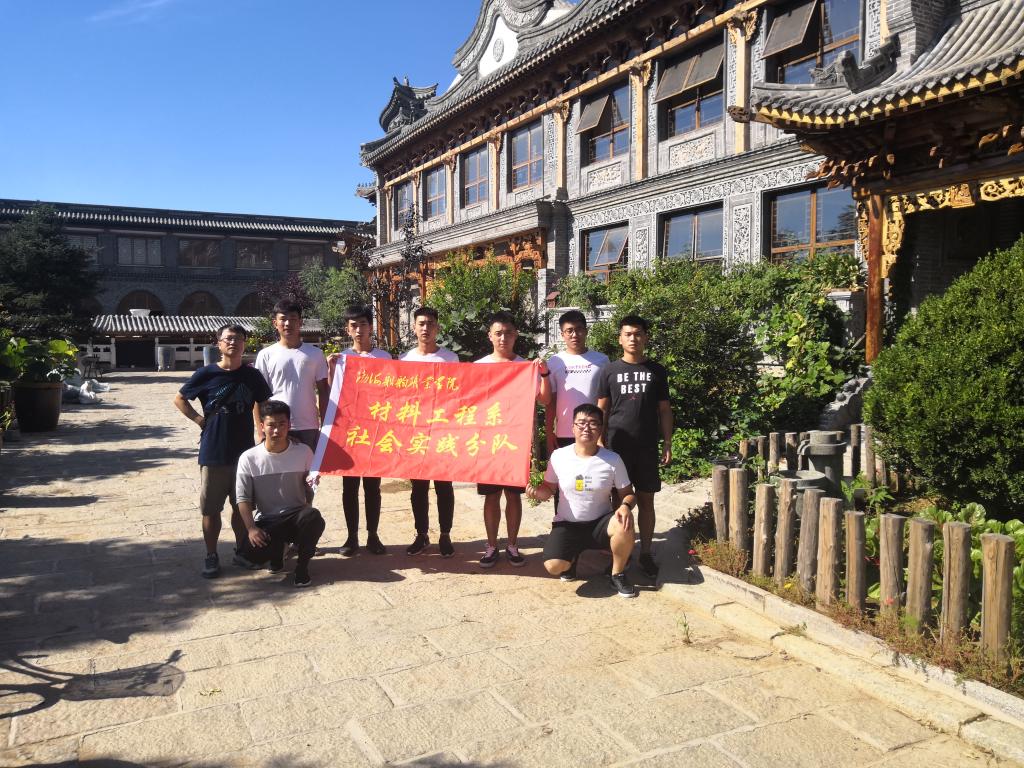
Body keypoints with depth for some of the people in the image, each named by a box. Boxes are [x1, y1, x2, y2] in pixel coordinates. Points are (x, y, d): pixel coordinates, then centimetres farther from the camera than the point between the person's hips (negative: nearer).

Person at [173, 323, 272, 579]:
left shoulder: (252, 375, 1)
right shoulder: (206, 374, -4)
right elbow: (179, 399, 7)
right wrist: (200, 420, -4)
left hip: (245, 451, 2)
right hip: (213, 453, -1)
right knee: (210, 508, 5)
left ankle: (241, 550, 26)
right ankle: (211, 556, 17)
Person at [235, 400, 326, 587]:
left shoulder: (304, 452, -4)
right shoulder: (249, 458, -6)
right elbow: (243, 498, -3)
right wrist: (251, 528, -15)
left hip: (295, 515, 0)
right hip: (266, 520, 0)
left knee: (314, 518, -35)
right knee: (254, 553, -29)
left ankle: (302, 565, -8)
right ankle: (277, 551, 11)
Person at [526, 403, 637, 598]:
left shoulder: (613, 459, -7)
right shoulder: (558, 456, -7)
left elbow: (628, 493, 0)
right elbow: (548, 490, 5)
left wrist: (625, 506, -24)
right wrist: (536, 492, -19)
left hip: (599, 523, 0)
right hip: (567, 524, 0)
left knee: (624, 524, -34)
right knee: (553, 566, -25)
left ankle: (617, 574, -4)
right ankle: (571, 556, 16)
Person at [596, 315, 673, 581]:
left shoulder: (657, 371, 7)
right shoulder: (609, 371, 3)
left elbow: (664, 410, 9)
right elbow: (601, 410, 3)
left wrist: (667, 444, 3)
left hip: (647, 447, 1)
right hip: (616, 446, -1)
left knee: (646, 500, 6)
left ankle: (646, 553, 16)